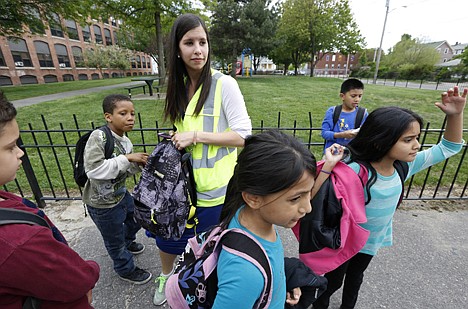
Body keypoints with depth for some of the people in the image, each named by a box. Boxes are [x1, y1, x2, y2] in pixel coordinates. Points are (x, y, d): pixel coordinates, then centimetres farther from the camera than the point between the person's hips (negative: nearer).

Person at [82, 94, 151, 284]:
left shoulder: (125, 142, -4)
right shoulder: (98, 137, -26)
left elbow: (124, 170, 5)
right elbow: (93, 170, -33)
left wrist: (139, 163, -13)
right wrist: (127, 158, -33)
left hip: (121, 194, 7)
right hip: (102, 203, -7)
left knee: (136, 219, 28)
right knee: (115, 239, 14)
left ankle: (128, 242, 60)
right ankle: (126, 269, 41)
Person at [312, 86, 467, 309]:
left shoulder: (405, 165, -13)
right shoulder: (355, 171, -36)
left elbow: (448, 148, 0)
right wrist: (329, 166, -54)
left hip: (373, 240, 6)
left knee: (356, 277, 32)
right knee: (333, 281, 20)